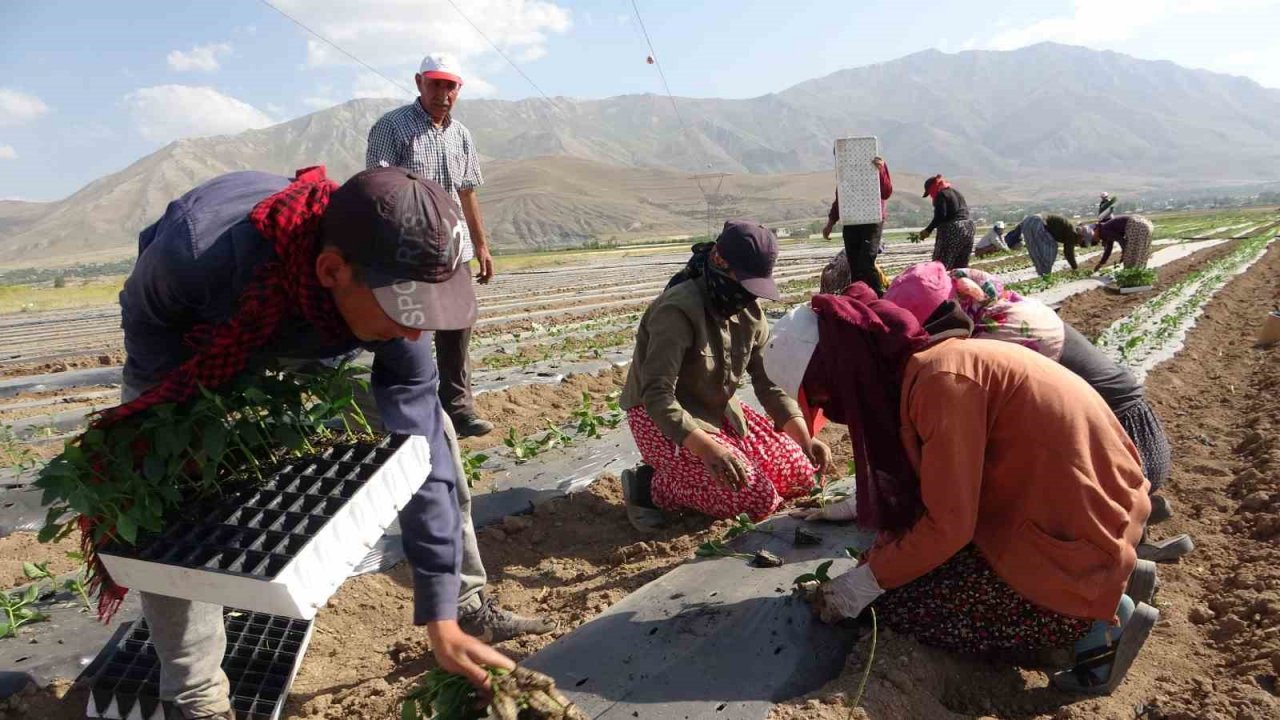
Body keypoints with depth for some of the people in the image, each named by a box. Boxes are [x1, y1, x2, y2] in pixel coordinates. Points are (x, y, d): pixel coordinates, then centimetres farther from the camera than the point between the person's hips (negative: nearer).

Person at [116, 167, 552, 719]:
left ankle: (466, 605, 10)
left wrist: (440, 621, -29)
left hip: (307, 348, 2)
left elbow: (421, 454, -31)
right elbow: (145, 317, -20)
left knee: (428, 426, -7)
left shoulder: (390, 293, -35)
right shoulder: (200, 249, -46)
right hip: (189, 353, -2)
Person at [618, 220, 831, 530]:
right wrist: (707, 449, -45)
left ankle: (681, 477, 9)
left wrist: (804, 438, -14)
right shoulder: (678, 311, -27)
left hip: (720, 412, 9)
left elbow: (770, 382, 0)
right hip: (663, 419, -9)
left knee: (802, 473, 3)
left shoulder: (750, 313, -1)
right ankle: (650, 485, -7)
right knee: (758, 498, -22)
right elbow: (656, 394, -34)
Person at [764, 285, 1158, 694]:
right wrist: (858, 506, 20)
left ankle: (1098, 618, 0)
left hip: (1074, 531, -9)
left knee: (901, 602, -4)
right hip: (1071, 502, 9)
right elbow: (933, 474, 18)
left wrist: (864, 582, -9)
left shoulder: (940, 377, -24)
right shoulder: (921, 364, 4)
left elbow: (949, 526, -21)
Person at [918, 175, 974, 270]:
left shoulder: (941, 195, -6)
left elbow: (940, 216, -16)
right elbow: (965, 211, 21)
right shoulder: (956, 192, 21)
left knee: (940, 266, -8)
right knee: (962, 265, 13)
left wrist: (928, 230, -14)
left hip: (952, 231, -9)